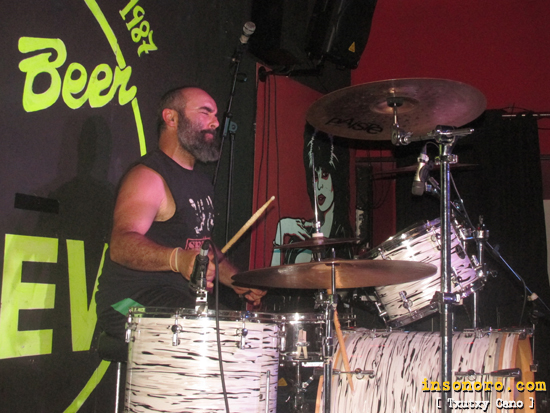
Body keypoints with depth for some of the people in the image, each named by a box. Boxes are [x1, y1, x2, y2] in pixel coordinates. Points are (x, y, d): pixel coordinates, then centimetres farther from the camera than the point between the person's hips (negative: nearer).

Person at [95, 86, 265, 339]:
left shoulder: (201, 183, 19)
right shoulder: (149, 176, -12)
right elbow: (121, 244, -27)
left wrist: (236, 281, 10)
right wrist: (177, 259, -45)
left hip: (185, 299, 9)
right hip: (132, 303, -9)